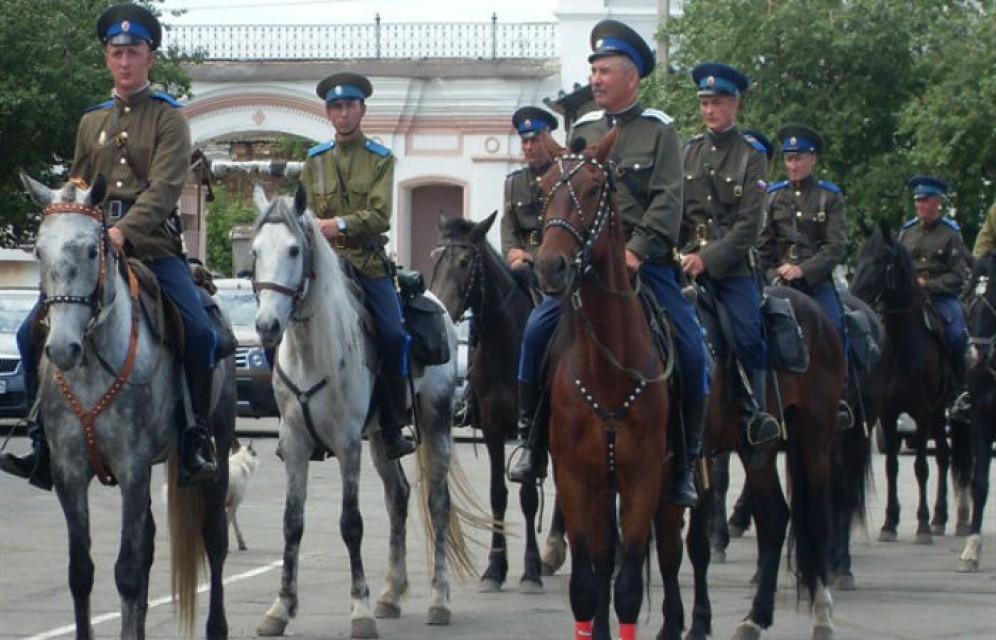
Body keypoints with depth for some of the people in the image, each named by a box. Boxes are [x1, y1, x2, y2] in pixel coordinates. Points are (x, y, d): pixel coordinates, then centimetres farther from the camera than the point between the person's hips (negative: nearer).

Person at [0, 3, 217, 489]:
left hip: (152, 247, -4)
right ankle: (43, 445, -3)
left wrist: (125, 231, -27)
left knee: (200, 335, -23)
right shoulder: (91, 121, 17)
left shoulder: (168, 118, 2)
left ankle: (195, 443, -10)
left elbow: (165, 186, -12)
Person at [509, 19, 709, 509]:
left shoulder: (658, 130, 1)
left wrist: (637, 250, -21)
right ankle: (533, 438, -3)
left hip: (645, 261, -3)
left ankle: (685, 459, -1)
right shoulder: (583, 130, 12)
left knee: (691, 350, -14)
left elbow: (667, 201, -9)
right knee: (537, 332, -15)